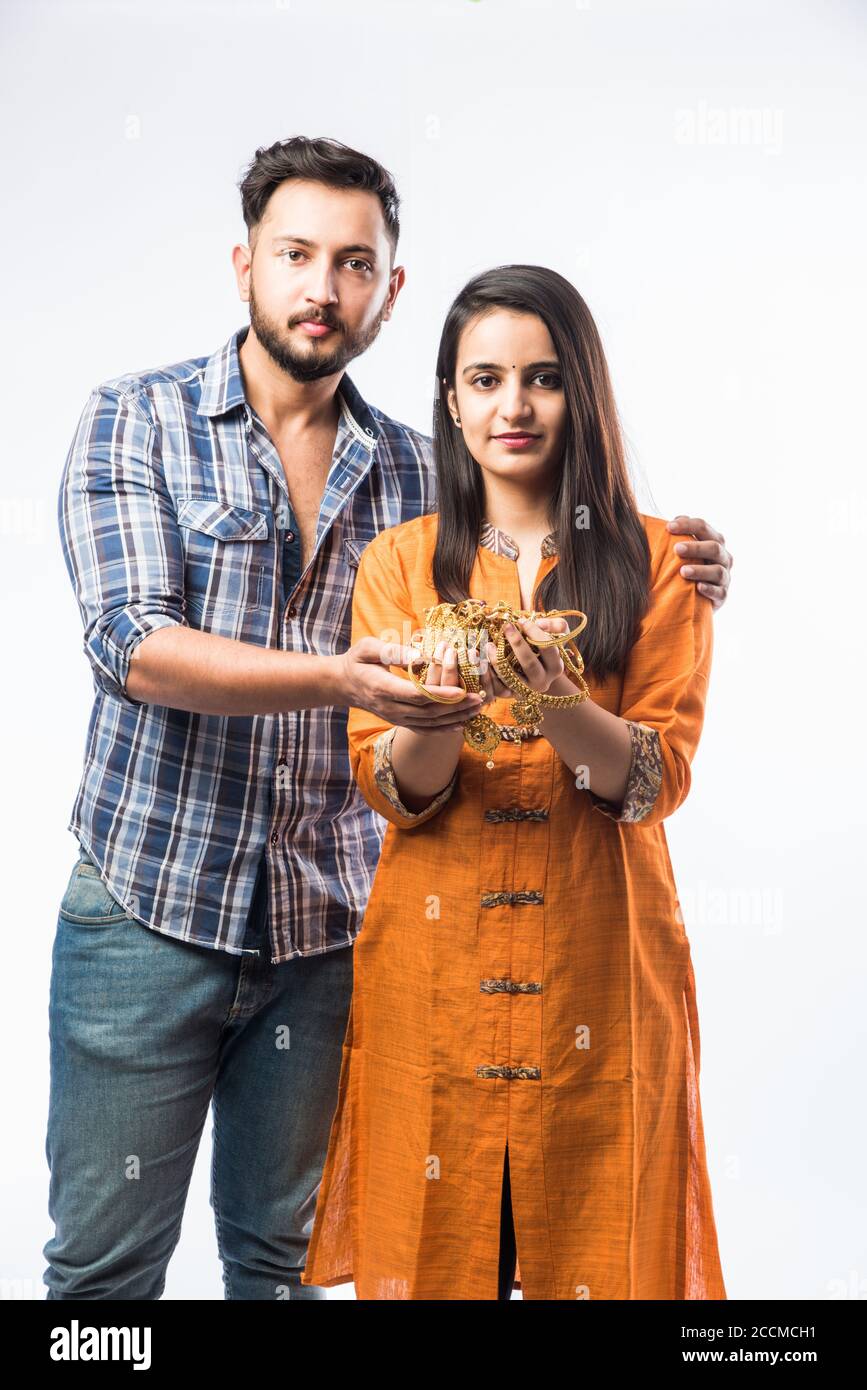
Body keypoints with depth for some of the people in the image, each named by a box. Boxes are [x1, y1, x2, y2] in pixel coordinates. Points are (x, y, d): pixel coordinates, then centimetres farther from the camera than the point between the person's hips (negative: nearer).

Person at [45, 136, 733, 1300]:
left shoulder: (414, 472, 6)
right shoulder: (137, 421, -3)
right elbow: (135, 646, -17)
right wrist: (338, 680, -32)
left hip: (326, 933, 3)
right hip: (151, 908, -2)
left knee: (282, 1253, 17)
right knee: (105, 1264, 8)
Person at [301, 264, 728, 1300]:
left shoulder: (653, 561, 3)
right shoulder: (399, 561, 5)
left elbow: (659, 778, -5)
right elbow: (387, 787, -1)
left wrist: (559, 704, -24)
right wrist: (440, 713, -22)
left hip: (598, 963, 0)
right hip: (433, 967, 1)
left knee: (597, 1251, 8)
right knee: (432, 1248, 9)